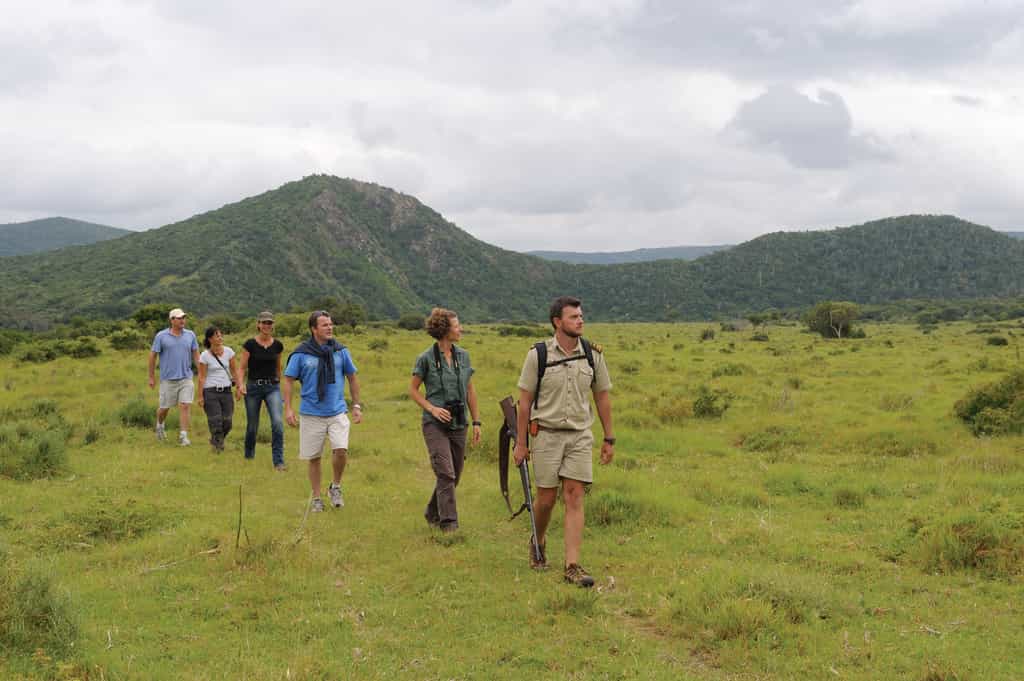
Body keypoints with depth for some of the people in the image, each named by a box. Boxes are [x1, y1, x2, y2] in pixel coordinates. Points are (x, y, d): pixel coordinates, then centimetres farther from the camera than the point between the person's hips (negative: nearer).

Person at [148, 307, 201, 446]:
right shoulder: (161, 336, -4)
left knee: (184, 406, -7)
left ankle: (183, 436, -3)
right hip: (168, 379, -1)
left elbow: (196, 354, 11)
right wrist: (151, 377, 4)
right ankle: (159, 426, 40)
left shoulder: (190, 335, 3)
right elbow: (153, 356, 2)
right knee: (164, 407, 10)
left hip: (186, 378, 1)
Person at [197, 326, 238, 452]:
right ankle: (217, 443, 18)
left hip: (226, 390, 3)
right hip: (210, 391, -3)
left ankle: (215, 440, 30)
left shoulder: (228, 351, 1)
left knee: (227, 422, 2)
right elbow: (202, 377, -5)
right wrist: (200, 396, -7)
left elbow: (234, 370, 8)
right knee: (215, 421, -5)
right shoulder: (205, 356, -7)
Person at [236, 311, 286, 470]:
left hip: (272, 387, 1)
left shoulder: (277, 345, 3)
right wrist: (241, 384, -20)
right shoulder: (250, 344, -6)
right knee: (252, 426, 9)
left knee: (278, 422, -16)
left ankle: (278, 461, -12)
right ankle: (249, 456, 34)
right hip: (253, 387, -1)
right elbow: (241, 367, -5)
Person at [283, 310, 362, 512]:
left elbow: (352, 378, 13)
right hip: (311, 414, -1)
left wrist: (357, 406, 11)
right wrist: (288, 408, -6)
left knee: (341, 450, -17)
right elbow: (288, 380, 1)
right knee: (314, 458, 6)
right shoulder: (301, 353, -4)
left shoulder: (340, 351, 3)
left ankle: (336, 487, 8)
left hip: (337, 412, 1)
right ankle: (316, 498, 23)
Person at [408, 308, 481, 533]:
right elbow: (413, 389, 1)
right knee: (446, 474, -13)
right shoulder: (426, 358, -7)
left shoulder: (463, 356, 7)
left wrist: (476, 422, 10)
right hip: (435, 423, -5)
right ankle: (449, 523, -8)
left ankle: (433, 514, 31)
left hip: (459, 424, 5)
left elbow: (470, 390, 13)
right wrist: (432, 408, -13)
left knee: (454, 476, 12)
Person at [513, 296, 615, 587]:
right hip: (546, 434, -2)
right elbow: (525, 400, -2)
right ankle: (538, 542, 35)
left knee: (574, 498, -6)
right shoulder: (538, 355, -6)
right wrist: (521, 443, -3)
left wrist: (609, 439, 10)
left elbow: (602, 397, 11)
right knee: (546, 499, 4)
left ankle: (572, 566, -6)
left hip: (580, 435, 2)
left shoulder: (593, 355, 2)